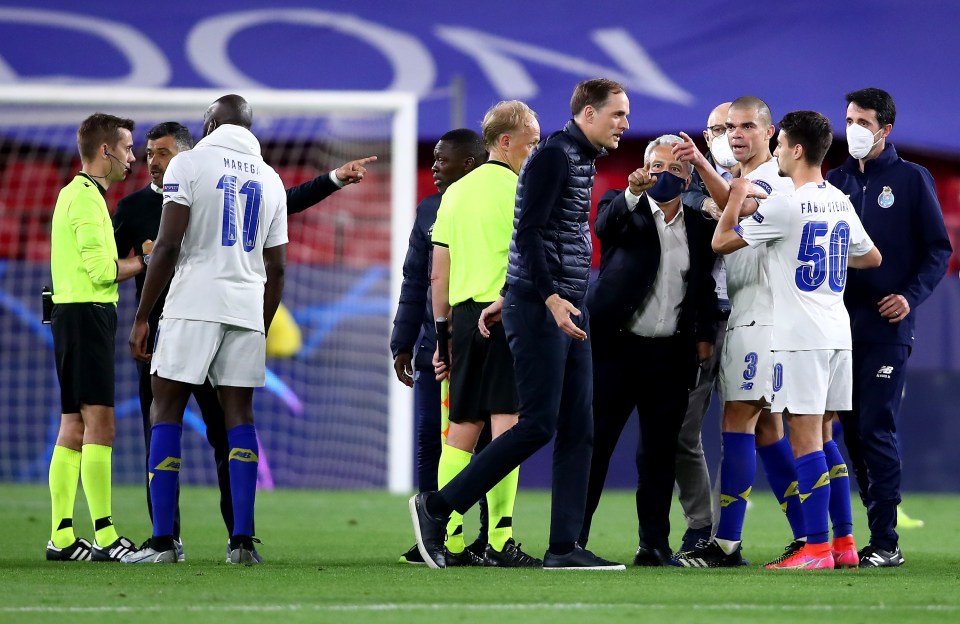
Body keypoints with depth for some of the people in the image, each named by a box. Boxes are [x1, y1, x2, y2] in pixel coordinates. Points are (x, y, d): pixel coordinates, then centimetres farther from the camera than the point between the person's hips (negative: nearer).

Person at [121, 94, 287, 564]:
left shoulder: (190, 163, -2)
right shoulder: (270, 180, 14)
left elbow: (167, 246, -8)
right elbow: (276, 268, 14)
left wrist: (141, 316, -3)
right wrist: (262, 331, 22)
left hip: (194, 305, -4)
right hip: (248, 308, 4)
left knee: (166, 413, 1)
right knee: (239, 414, 6)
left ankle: (162, 541, -5)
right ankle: (242, 540, -2)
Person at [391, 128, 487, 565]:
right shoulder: (430, 211, 12)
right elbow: (415, 281, 14)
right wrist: (404, 343, 11)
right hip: (435, 345, 4)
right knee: (430, 439, -1)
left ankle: (491, 537, 7)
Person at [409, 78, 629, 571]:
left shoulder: (582, 160, 19)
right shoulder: (553, 155, -11)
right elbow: (527, 233, -18)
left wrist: (508, 299, 24)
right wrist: (550, 298, -27)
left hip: (566, 309, 10)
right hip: (539, 308, -10)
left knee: (578, 430, 4)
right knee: (538, 425, -10)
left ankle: (564, 547, 3)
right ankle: (437, 507, -2)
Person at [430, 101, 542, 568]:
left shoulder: (457, 192, 15)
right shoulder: (519, 190, -5)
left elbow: (439, 273, 15)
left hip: (464, 315, 7)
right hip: (509, 315, -7)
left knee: (461, 430, 10)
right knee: (505, 425, -10)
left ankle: (449, 543, 9)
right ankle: (500, 542, -16)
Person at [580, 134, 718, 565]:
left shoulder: (699, 227, 11)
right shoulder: (622, 208, 2)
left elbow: (706, 287, 16)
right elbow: (606, 225, -22)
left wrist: (705, 334, 4)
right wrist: (634, 192, -39)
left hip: (671, 354, 3)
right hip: (616, 347, -3)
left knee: (659, 450, 5)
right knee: (593, 443, -2)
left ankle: (655, 542, 9)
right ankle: (571, 537, 2)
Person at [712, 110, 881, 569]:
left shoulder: (785, 207, -14)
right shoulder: (841, 204, 10)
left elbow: (721, 241, -6)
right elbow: (871, 258, 24)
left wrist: (737, 195, 7)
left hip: (799, 337, -8)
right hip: (838, 334, 8)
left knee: (805, 438, -7)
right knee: (824, 437, 14)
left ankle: (817, 548, -10)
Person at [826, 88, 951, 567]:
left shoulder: (911, 180, 1)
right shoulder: (836, 181, 13)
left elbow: (938, 250, 1)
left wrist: (912, 296, -12)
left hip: (886, 327, -5)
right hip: (841, 325, 5)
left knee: (876, 431, -9)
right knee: (854, 432, 5)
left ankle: (885, 543, -8)